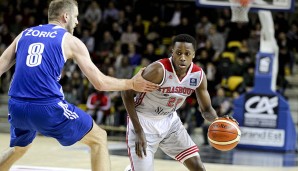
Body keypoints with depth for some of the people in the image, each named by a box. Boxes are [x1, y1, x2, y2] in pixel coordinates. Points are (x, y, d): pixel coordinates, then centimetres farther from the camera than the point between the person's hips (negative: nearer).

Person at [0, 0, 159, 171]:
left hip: (16, 106, 5)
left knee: (18, 149, 34)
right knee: (99, 139, 11)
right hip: (48, 108, -5)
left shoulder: (25, 34, 18)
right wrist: (132, 84, 18)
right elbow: (100, 83, 4)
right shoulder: (71, 41, 6)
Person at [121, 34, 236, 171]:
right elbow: (127, 93, -23)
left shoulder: (198, 75, -12)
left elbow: (206, 109, 1)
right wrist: (139, 131, -26)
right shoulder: (159, 70, -30)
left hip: (169, 120, 6)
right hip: (144, 120, -6)